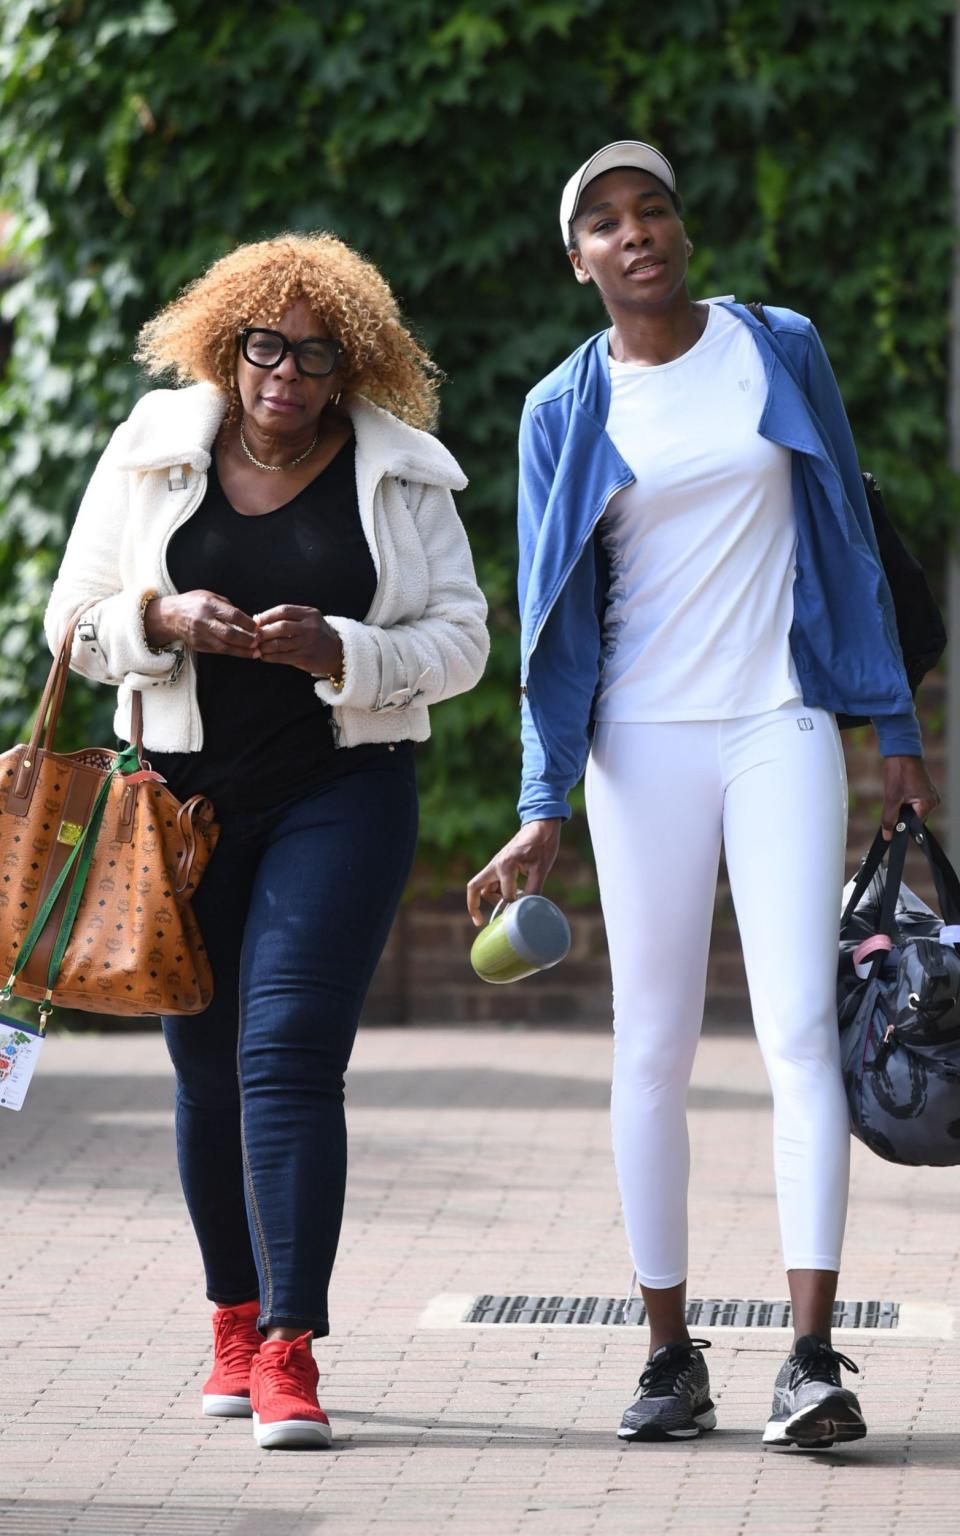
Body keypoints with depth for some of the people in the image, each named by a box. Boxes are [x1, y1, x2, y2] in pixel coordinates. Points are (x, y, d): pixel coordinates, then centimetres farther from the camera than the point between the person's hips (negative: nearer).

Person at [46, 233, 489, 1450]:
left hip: (342, 790, -2)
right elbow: (76, 619, 7)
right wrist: (167, 618, -14)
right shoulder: (152, 450, 4)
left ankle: (290, 1353, -16)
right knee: (208, 1068, 9)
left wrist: (337, 650, -17)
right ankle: (236, 1319, 28)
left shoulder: (398, 472, 1)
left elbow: (459, 640, 1)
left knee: (288, 1054, -15)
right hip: (183, 794, 2)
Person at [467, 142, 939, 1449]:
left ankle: (812, 1355, -15)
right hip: (644, 742, 1)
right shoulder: (565, 410, 4)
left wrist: (896, 730, 7)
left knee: (800, 1026, -12)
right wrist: (543, 808, -4)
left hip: (781, 727, -1)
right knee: (652, 1047, 2)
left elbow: (848, 544, 10)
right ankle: (672, 1354, 10)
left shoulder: (781, 352, 5)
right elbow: (553, 621, 4)